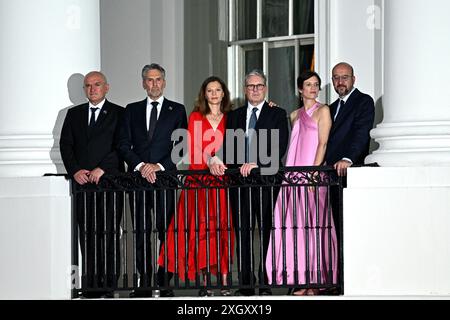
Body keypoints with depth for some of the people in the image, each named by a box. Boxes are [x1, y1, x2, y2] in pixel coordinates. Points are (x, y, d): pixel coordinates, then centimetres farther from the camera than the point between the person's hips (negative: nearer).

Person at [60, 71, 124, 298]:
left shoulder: (118, 114, 6)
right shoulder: (74, 114, 18)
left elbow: (121, 146, -3)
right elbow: (65, 145, 11)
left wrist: (101, 169, -12)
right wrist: (75, 170, -4)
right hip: (82, 180, 3)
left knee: (109, 234, -6)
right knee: (87, 234, 0)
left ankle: (109, 284, -4)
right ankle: (91, 283, 3)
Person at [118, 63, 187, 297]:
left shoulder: (177, 110, 9)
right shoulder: (132, 110, 15)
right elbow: (124, 144, 8)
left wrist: (160, 166, -8)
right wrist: (140, 165, -7)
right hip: (138, 177, 2)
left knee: (167, 232, -5)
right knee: (141, 232, 1)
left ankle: (165, 281, -2)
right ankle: (144, 282, 4)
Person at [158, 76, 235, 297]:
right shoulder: (196, 117, 9)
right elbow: (192, 149, 1)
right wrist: (209, 163, -10)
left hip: (224, 180, 1)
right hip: (200, 179, -1)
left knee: (224, 228, -3)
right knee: (201, 228, -7)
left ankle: (224, 282, -3)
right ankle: (204, 282, -6)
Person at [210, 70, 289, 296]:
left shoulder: (277, 114, 5)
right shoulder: (234, 116, 17)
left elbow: (279, 147, -7)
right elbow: (228, 145, 8)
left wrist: (257, 163, -19)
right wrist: (217, 160, -14)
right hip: (239, 181, 3)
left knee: (267, 233, -3)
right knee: (242, 234, 4)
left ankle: (266, 284, 0)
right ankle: (246, 284, 7)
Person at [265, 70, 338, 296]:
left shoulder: (322, 111, 1)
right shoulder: (295, 115, 19)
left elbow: (322, 143, -6)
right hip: (294, 175, 6)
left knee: (312, 224, -6)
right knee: (297, 225, 2)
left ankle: (316, 279, -4)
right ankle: (303, 279, 4)